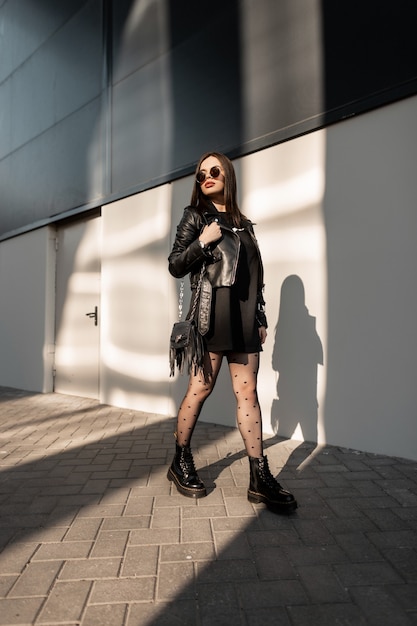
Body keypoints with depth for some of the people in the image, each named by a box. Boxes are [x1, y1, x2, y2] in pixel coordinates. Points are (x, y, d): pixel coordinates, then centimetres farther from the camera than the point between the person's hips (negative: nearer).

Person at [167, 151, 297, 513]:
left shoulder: (243, 224, 19)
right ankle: (181, 463, 19)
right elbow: (175, 266, 2)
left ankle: (260, 478, 7)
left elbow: (256, 275, 17)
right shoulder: (195, 216, 7)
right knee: (201, 388, -1)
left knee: (248, 392, 2)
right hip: (211, 316, -4)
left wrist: (261, 318, 12)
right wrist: (203, 241, -12)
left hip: (244, 319, 5)